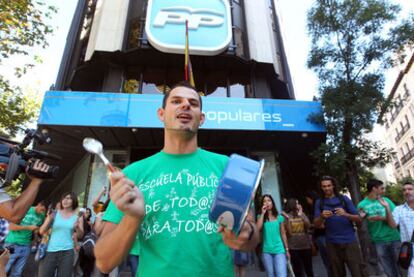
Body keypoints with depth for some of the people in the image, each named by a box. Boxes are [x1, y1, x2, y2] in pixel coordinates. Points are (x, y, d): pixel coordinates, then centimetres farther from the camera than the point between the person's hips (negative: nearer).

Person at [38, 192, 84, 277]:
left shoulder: (77, 216, 2)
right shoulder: (54, 214, 2)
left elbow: (80, 235, 1)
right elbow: (41, 231, 0)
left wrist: (77, 227, -19)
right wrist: (49, 219, -16)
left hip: (67, 252, 0)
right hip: (50, 251, 0)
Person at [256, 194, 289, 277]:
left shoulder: (279, 217, 4)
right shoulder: (261, 217, 4)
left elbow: (283, 234, 9)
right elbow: (258, 228, -15)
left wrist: (287, 249, 8)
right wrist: (263, 213, -11)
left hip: (279, 250, -1)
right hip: (266, 251, 1)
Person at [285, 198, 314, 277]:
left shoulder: (302, 214, 5)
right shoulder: (287, 216, -6)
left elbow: (308, 226, -8)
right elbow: (288, 232, -11)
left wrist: (301, 215, -18)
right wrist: (287, 219, -21)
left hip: (306, 246, 3)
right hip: (293, 248, -3)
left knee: (309, 269, 11)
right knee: (297, 270, 6)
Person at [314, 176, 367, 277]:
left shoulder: (344, 199, 4)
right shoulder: (319, 202, 5)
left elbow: (359, 220, 1)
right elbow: (316, 225, -1)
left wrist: (346, 214, -19)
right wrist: (322, 216, -22)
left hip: (349, 241, -1)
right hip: (332, 244, 1)